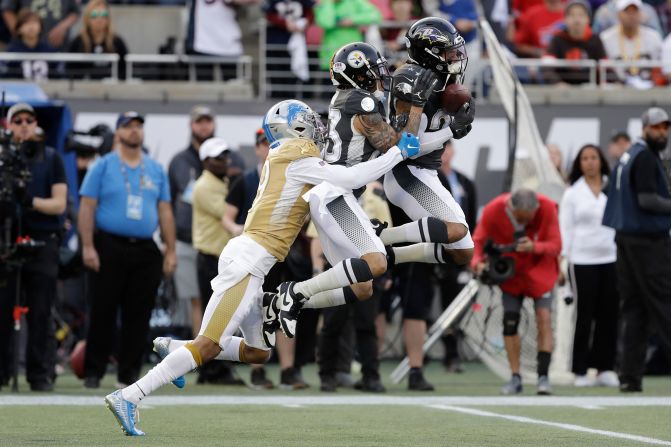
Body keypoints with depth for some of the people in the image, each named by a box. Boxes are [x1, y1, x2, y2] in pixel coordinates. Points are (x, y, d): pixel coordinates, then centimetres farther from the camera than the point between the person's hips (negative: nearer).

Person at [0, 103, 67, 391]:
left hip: (42, 241, -1)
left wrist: (32, 201, -17)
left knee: (40, 313, -2)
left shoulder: (51, 159, 9)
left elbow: (59, 204, 1)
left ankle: (41, 375, 2)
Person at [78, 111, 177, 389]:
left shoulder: (156, 170, 13)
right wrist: (88, 247, -10)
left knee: (139, 314, 3)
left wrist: (170, 251, 7)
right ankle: (93, 371, 4)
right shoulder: (103, 166, 3)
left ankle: (129, 371, 9)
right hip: (110, 248, -3)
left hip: (145, 251, 3)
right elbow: (87, 207, -2)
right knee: (103, 311, -2)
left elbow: (165, 211, 13)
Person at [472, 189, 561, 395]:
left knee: (544, 318, -13)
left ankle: (543, 376, -10)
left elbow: (555, 244, -20)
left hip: (539, 271, -1)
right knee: (509, 321, -2)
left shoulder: (547, 208, -23)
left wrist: (534, 247, -40)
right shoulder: (493, 210, -22)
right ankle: (515, 378, 7)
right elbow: (478, 240, -13)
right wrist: (478, 262, -33)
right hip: (511, 273, 1)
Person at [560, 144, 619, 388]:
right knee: (585, 316, -3)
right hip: (582, 261, -2)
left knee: (609, 315, 0)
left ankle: (605, 368, 6)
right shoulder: (572, 193, 6)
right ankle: (581, 371, 2)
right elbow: (565, 228, 4)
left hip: (611, 259, 2)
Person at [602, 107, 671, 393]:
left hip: (626, 238, 9)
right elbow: (648, 200, -20)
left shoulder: (628, 156, 17)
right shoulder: (646, 158, -12)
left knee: (633, 307, 7)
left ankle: (630, 376, 5)